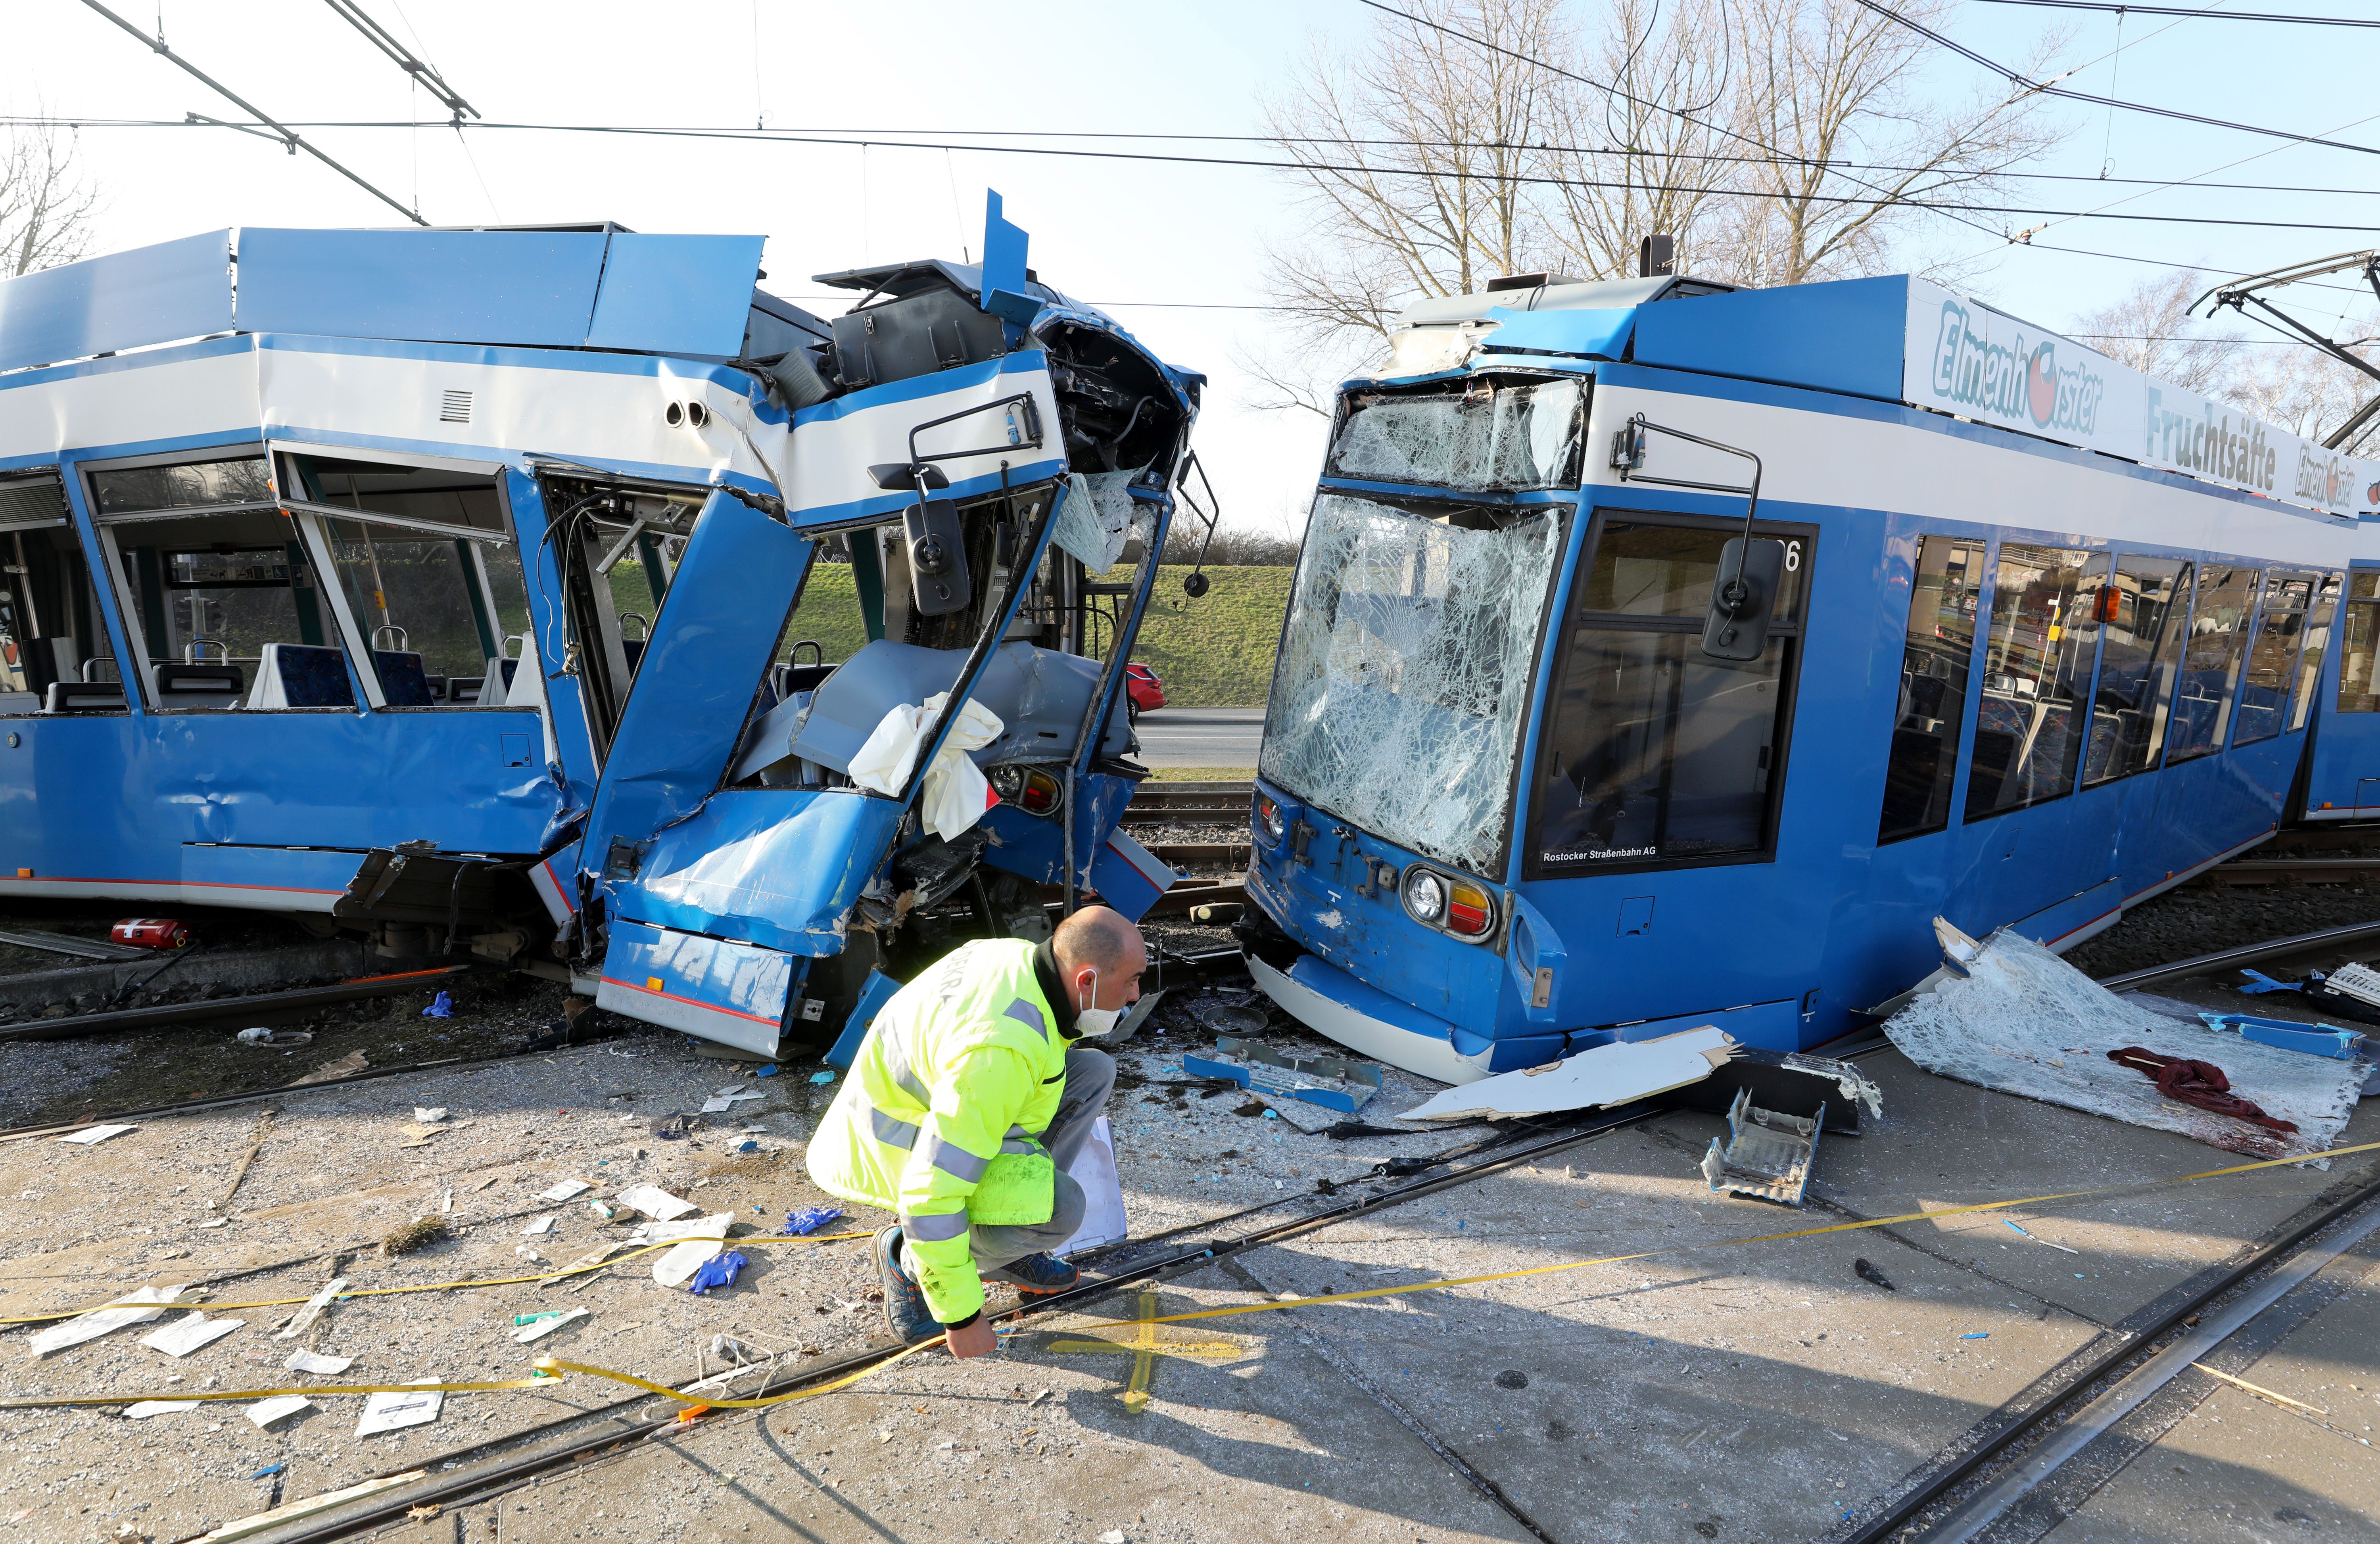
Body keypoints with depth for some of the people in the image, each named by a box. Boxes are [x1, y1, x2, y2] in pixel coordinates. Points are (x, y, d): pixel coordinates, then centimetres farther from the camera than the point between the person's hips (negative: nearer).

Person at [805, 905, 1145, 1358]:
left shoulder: (1024, 956, -9)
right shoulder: (1002, 1051, -36)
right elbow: (931, 1197, -35)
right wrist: (961, 1316, -24)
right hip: (900, 1149, -9)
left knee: (1093, 1072, 1)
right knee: (1059, 1208, -27)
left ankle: (1007, 1249, 10)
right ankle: (909, 1260, 0)